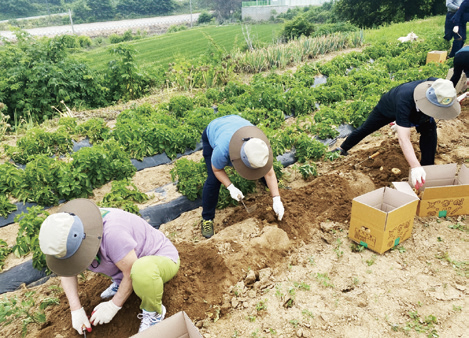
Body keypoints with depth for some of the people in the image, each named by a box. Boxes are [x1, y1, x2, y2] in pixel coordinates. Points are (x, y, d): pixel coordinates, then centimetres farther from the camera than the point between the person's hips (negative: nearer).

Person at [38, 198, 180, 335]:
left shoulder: (111, 233, -37)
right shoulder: (69, 232, -13)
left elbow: (132, 273, -27)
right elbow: (67, 270, -1)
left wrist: (113, 306, -15)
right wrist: (76, 310, -5)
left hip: (161, 261, -7)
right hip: (129, 258, 7)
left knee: (142, 270, -41)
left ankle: (154, 311, -10)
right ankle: (122, 282, 16)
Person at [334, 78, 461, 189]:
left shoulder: (436, 85, -37)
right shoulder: (404, 101, -52)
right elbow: (403, 138, -55)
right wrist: (415, 166, -63)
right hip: (387, 108, -4)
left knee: (430, 129, -17)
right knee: (365, 129, 11)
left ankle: (427, 167, -5)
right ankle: (342, 149, 35)